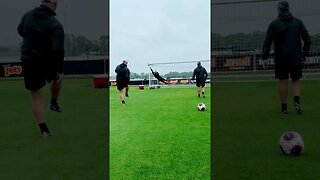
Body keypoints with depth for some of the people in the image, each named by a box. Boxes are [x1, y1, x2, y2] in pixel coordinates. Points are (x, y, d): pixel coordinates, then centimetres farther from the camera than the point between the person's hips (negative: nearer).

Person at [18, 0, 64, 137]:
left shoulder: (28, 15, -4)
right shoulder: (55, 25, -18)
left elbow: (20, 31, 16)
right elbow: (58, 50, -24)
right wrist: (60, 70, -16)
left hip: (28, 61, 3)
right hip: (48, 60, -3)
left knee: (36, 95, 9)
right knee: (57, 78, 33)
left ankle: (44, 129, 7)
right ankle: (54, 103, 46)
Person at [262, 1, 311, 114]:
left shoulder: (274, 24, -2)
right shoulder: (298, 22, 4)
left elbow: (267, 42, -9)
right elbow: (308, 40, 2)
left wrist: (264, 58, -6)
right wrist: (305, 54, 14)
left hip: (281, 58, -1)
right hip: (296, 58, 1)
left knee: (283, 82, 6)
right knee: (296, 81, 12)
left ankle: (284, 107, 8)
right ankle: (297, 102, -10)